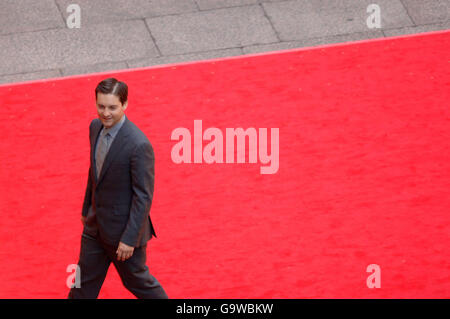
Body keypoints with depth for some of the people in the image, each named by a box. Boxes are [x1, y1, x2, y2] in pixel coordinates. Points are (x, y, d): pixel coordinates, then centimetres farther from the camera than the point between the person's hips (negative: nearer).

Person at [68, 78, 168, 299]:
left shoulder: (138, 145, -28)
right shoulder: (96, 127, -3)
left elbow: (144, 196, -23)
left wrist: (130, 239, -21)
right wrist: (87, 210, 21)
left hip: (124, 229, -7)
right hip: (96, 225, 7)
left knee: (136, 280, 13)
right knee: (84, 282, 17)